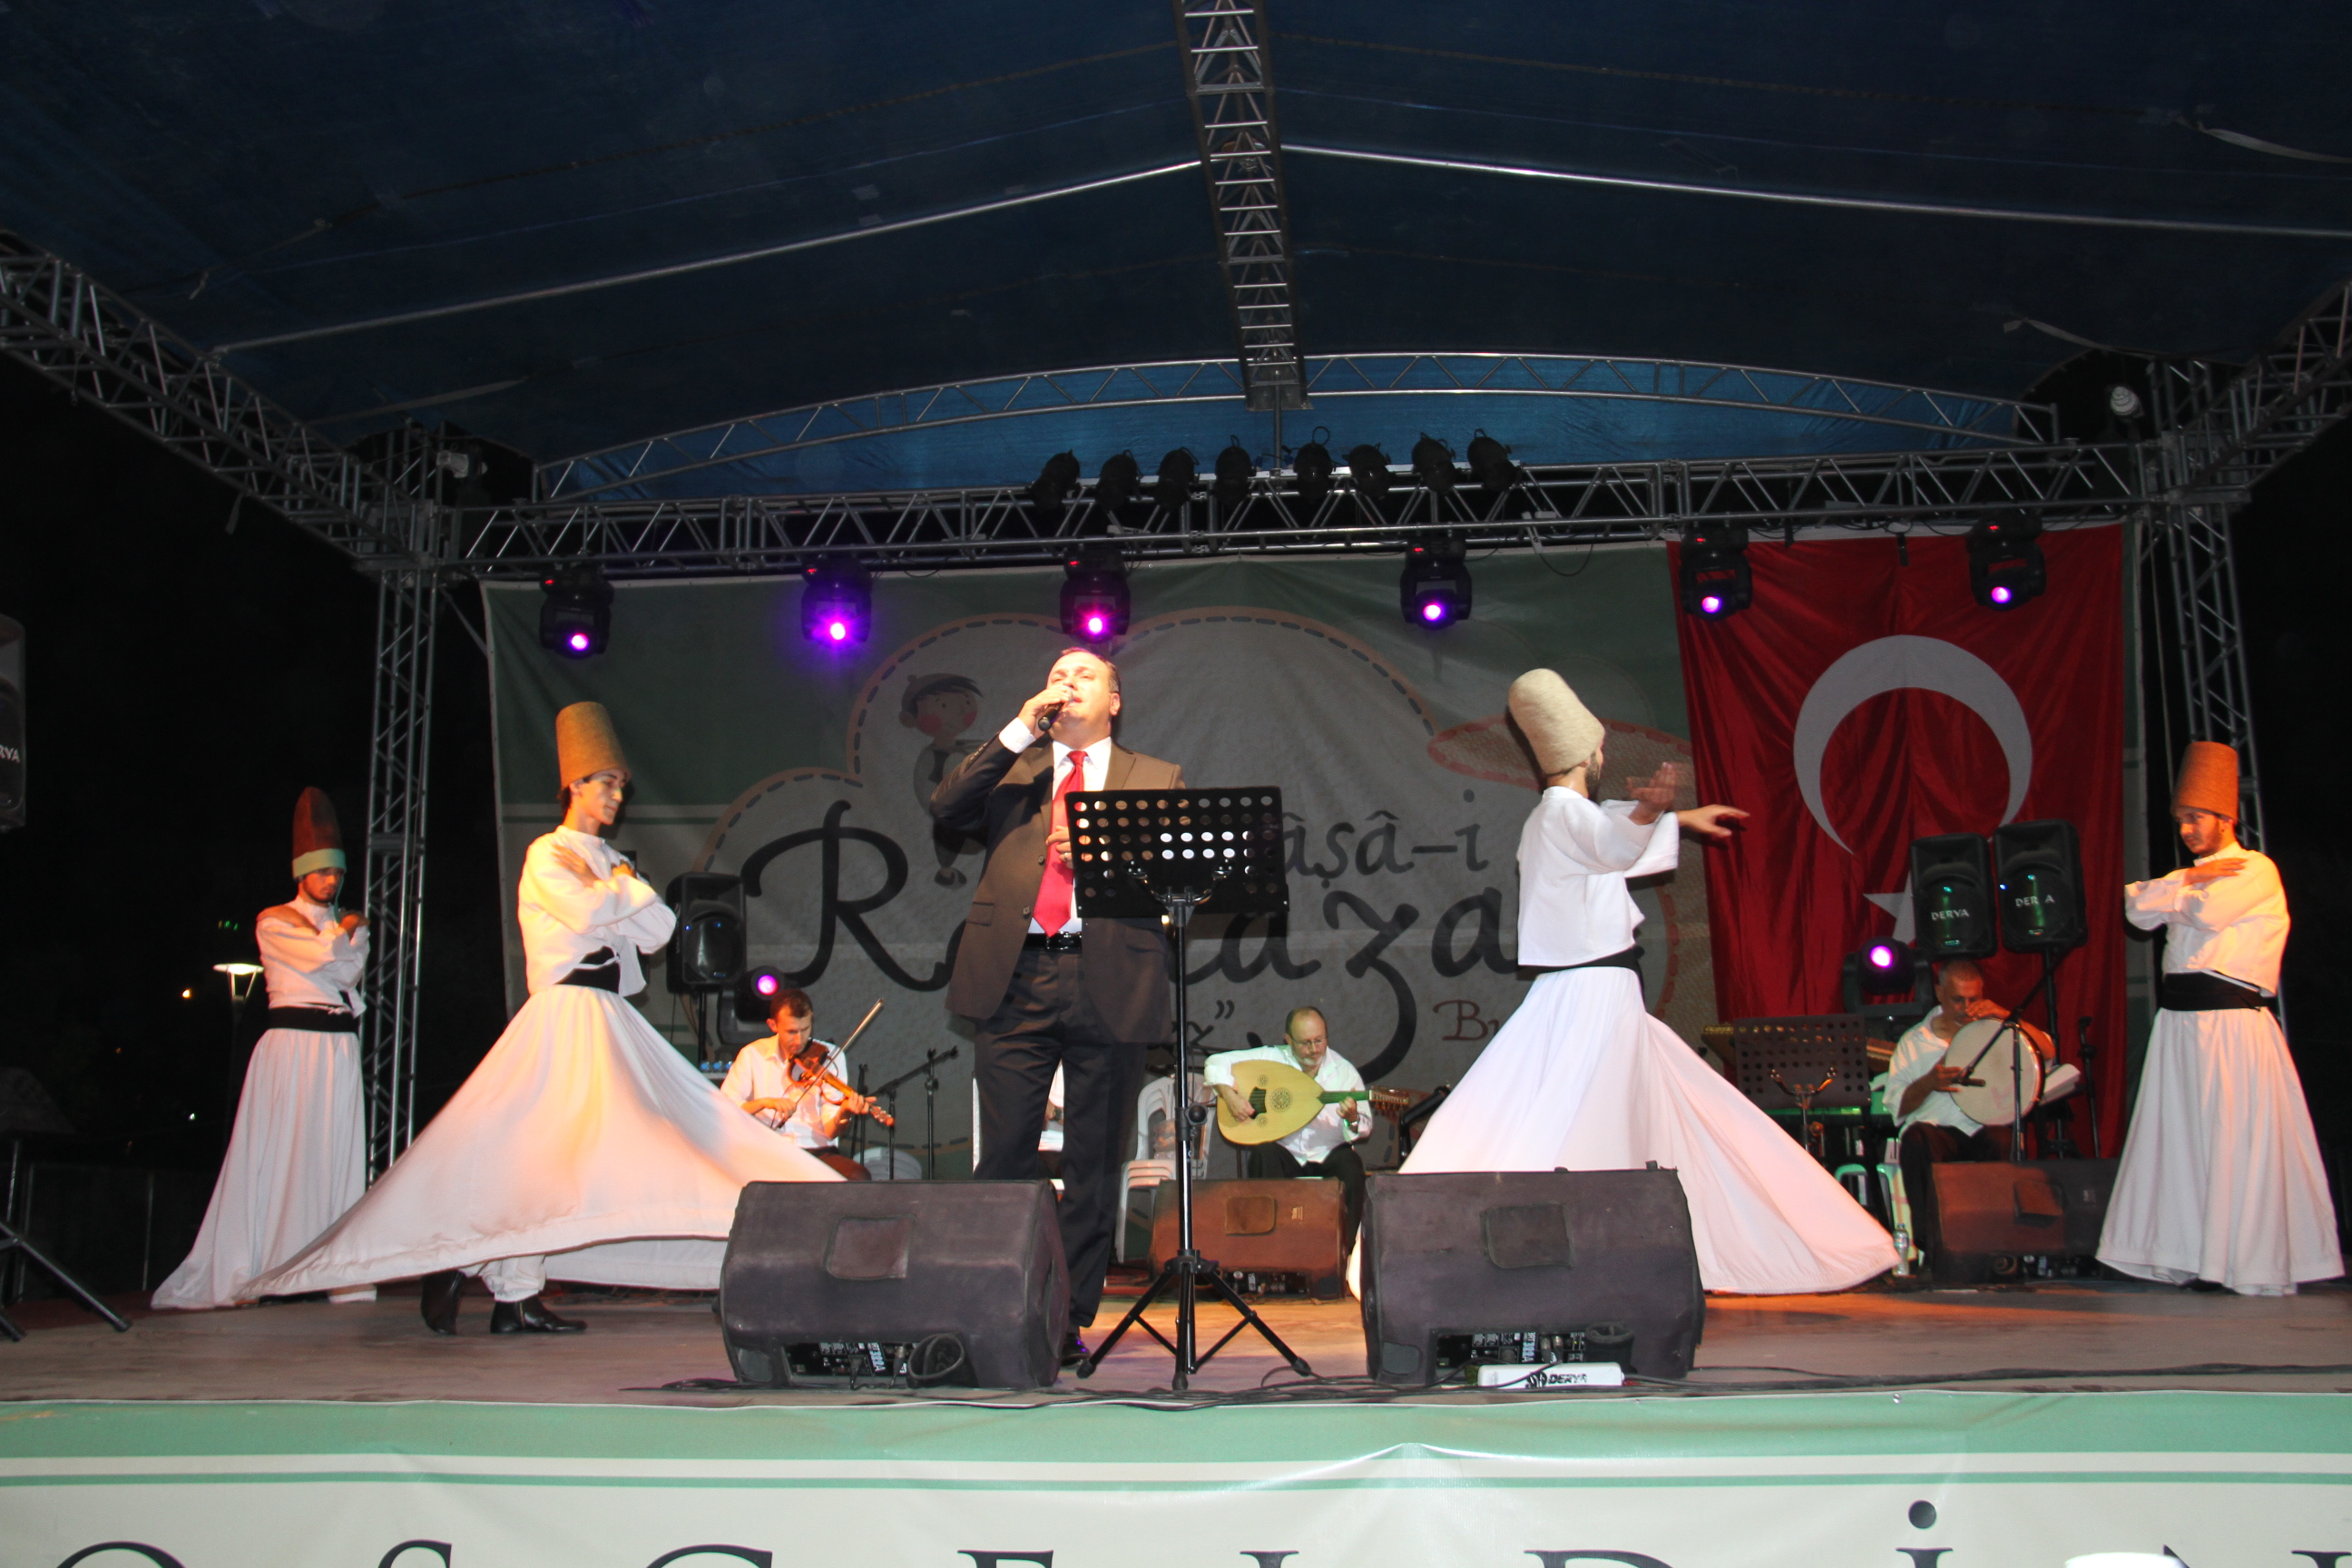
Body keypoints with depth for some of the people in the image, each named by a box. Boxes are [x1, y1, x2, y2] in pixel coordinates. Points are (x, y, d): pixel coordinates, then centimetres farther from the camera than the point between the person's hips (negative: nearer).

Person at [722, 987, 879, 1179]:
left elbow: (829, 1132, -4)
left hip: (817, 1151, 1)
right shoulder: (753, 1055, 6)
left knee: (860, 1178, -28)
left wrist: (842, 1115, -27)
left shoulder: (829, 1057, 3)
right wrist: (764, 1102, -17)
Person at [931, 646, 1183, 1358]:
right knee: (1004, 1158, 1)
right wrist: (1020, 730, -2)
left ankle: (1071, 1319, 13)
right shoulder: (1011, 768, 19)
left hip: (1108, 980, 0)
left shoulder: (1158, 779, 15)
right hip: (1014, 977, 1)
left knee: (1094, 1162, 4)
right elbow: (947, 805, 1)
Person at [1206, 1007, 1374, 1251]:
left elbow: (1364, 1130, -1)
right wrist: (1229, 1094, -18)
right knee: (1264, 1153, -31)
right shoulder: (1271, 1058, -1)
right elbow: (1216, 1062, -1)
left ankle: (1343, 1247, -16)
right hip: (1285, 1156, 0)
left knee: (1350, 1165, -31)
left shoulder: (1345, 1071, -1)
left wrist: (1352, 1119, -25)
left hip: (1328, 1158, 0)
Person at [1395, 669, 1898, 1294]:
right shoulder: (1566, 810, -13)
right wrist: (1651, 811, -58)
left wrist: (1679, 816, 50)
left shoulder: (1551, 814, 18)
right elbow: (1615, 845, -38)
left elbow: (1606, 838, 40)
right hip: (1597, 991, -11)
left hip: (1579, 994, 11)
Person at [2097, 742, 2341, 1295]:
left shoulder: (2256, 871, -3)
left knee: (2236, 1142, -7)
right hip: (2180, 1022, 8)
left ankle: (2248, 1263, -3)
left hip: (2234, 1026, -7)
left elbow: (2209, 912, -19)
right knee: (2177, 1140, 5)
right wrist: (2188, 879, -7)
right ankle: (2190, 1256, 9)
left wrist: (2173, 895, -1)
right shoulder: (2193, 873, 21)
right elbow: (2136, 906, 5)